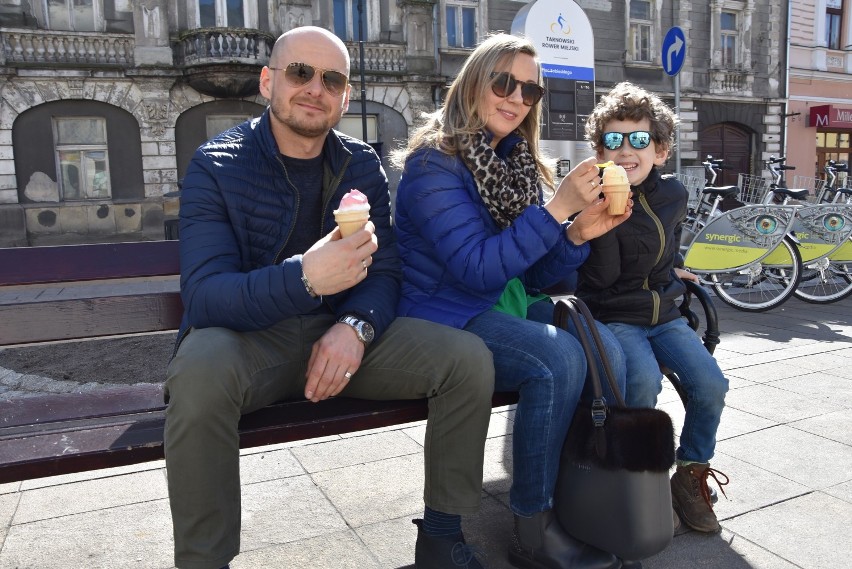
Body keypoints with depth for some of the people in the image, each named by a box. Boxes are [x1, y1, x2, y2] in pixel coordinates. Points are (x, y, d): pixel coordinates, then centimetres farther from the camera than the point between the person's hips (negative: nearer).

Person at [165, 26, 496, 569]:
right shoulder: (216, 166, -9)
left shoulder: (363, 165, 3)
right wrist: (304, 279, -40)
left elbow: (384, 270, 0)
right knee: (200, 370, -38)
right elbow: (204, 295, -20)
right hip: (248, 336, -3)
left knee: (470, 358, -15)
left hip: (342, 333, 4)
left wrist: (357, 326, -23)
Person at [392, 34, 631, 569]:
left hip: (508, 305, 7)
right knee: (559, 359, -28)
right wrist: (557, 208, -23)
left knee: (609, 351, -14)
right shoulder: (434, 162, -11)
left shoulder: (518, 164, 10)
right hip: (448, 316, -7)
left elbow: (533, 275, 8)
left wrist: (579, 233, -10)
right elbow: (477, 267, -21)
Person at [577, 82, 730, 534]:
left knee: (711, 384, -14)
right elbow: (601, 278, -22)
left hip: (663, 314, 5)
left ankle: (690, 475, 10)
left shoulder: (673, 195, 3)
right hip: (614, 318, -5)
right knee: (644, 380, -30)